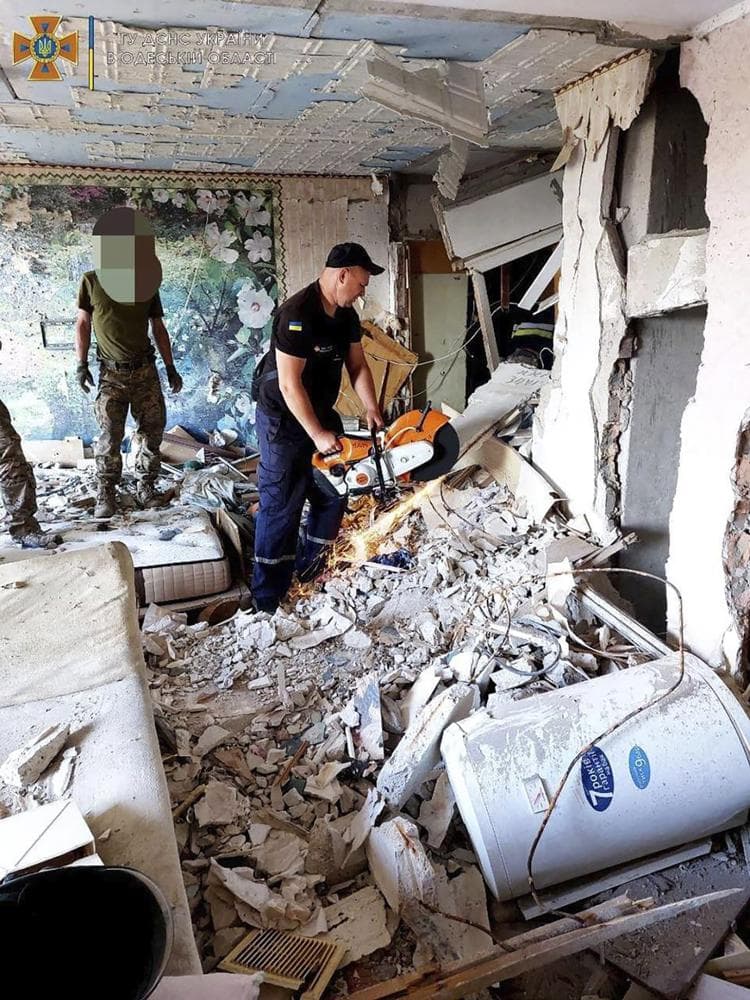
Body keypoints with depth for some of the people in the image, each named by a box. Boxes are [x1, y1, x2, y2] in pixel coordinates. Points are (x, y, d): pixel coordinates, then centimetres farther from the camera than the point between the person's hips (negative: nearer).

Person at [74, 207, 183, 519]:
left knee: (152, 429, 3)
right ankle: (106, 494, 2)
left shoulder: (147, 283, 5)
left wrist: (171, 367, 9)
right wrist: (81, 364, -2)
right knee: (110, 434, -8)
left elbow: (158, 328, 10)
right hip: (111, 373, -2)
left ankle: (146, 487, 16)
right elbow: (83, 323, 5)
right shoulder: (91, 281, -1)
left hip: (145, 370, 3)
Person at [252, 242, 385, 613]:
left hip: (321, 413, 9)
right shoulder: (297, 314, -26)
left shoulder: (347, 315, 2)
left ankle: (310, 568, 27)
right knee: (282, 505, -7)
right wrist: (318, 435, -24)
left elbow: (357, 365, 5)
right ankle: (268, 598, 1)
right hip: (283, 420, -8)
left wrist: (371, 409, -8)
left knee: (333, 493, 11)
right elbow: (290, 384, -27)